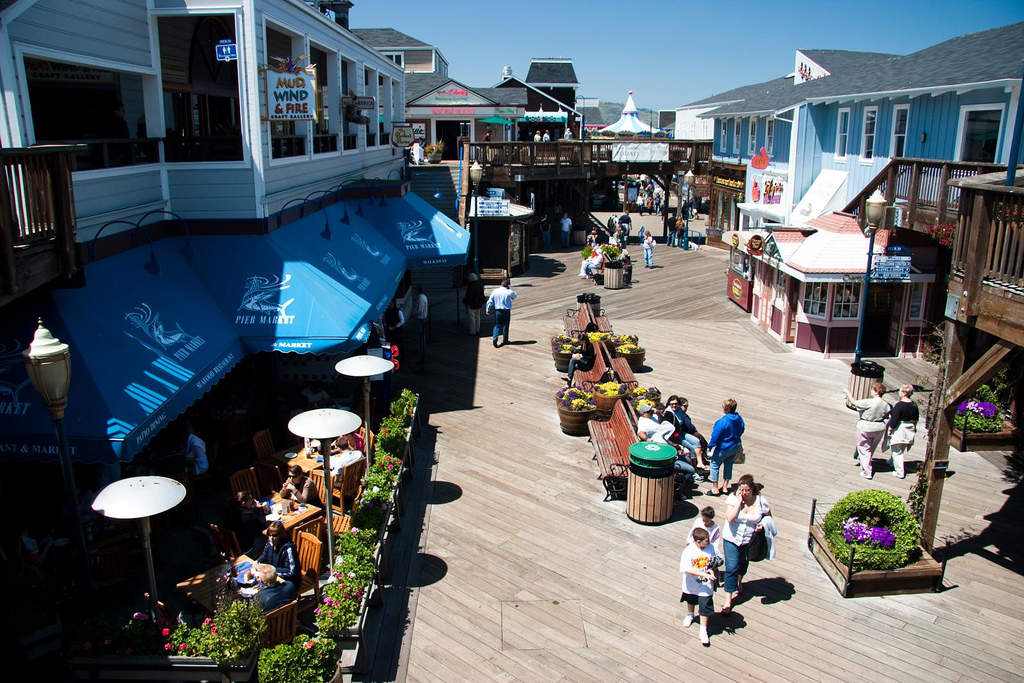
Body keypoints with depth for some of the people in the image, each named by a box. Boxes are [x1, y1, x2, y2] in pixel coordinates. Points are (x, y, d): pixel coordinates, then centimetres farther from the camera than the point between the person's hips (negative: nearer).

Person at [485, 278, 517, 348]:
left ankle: (495, 337, -13)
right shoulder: (509, 292, -8)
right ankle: (505, 340, 19)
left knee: (497, 325, 9)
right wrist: (510, 289, 19)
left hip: (497, 311, 1)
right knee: (505, 326, 12)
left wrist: (488, 310, 10)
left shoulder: (495, 291, -4)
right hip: (507, 311, -1)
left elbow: (490, 301, -1)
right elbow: (514, 296, 15)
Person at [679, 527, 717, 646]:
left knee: (705, 608, 0)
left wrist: (712, 569, -17)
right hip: (691, 584, 0)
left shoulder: (710, 547, -15)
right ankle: (690, 615, 58)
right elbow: (687, 569, -30)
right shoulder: (689, 551, -27)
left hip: (705, 585, 0)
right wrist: (703, 574, -35)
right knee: (690, 600, 28)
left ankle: (703, 631, 17)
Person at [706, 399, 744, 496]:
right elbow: (741, 430, 12)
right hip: (736, 446, 7)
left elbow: (715, 436, -21)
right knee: (728, 464, 22)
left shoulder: (721, 422, -28)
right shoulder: (739, 419, -5)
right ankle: (725, 486, 31)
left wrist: (710, 445, -5)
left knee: (715, 465, 9)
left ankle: (715, 489, 14)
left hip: (724, 447, -7)